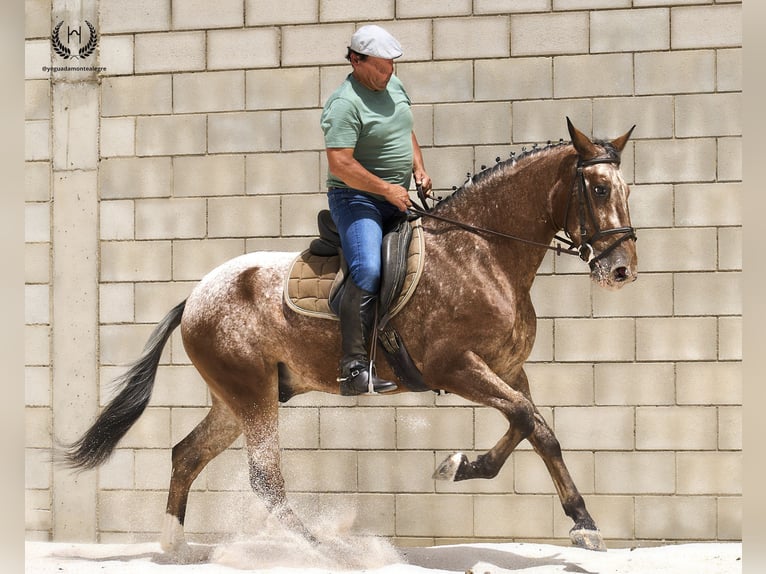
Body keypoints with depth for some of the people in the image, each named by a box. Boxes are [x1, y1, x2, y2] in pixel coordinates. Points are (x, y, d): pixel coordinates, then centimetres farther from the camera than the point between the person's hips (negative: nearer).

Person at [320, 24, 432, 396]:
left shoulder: (393, 86, 10)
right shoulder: (346, 104, -18)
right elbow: (340, 164, -25)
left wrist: (418, 170, 10)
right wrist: (388, 189, -19)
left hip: (396, 200, 10)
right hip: (356, 199, -9)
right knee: (368, 270, -26)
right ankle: (354, 369, -29)